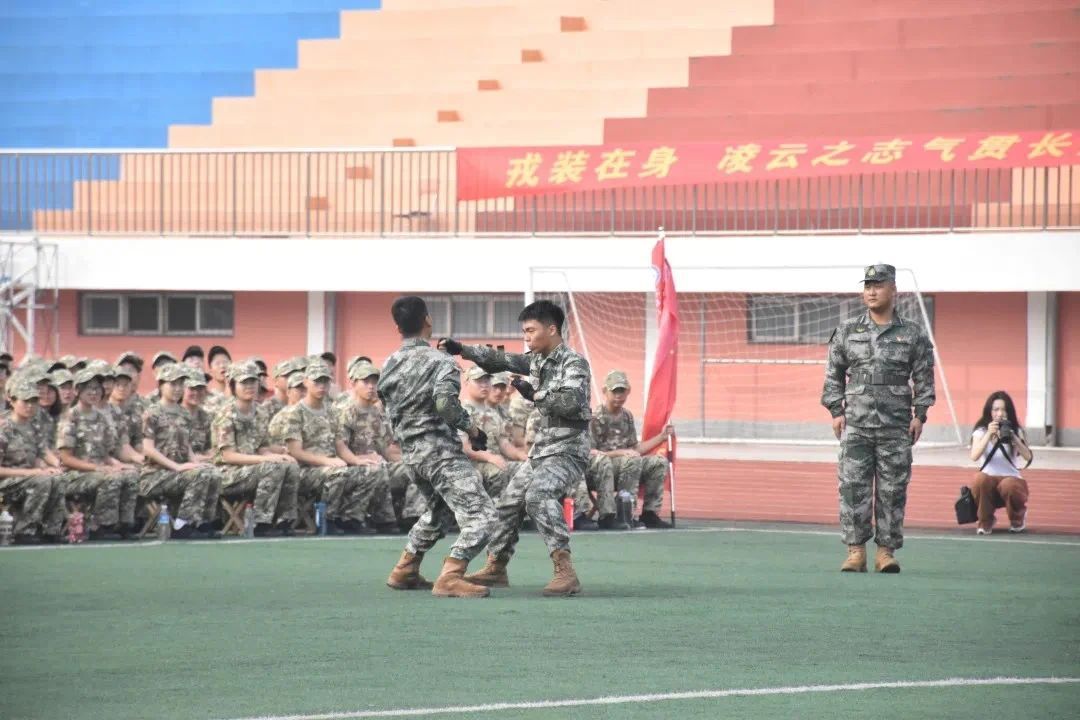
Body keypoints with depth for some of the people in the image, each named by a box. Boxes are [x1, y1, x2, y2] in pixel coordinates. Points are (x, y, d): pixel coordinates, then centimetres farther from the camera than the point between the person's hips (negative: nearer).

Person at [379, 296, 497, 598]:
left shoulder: (389, 366, 10)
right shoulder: (440, 361, -12)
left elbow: (387, 406, 15)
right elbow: (445, 402, -27)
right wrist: (469, 426, -13)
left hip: (410, 452, 8)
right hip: (440, 449, -8)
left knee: (438, 510, 31)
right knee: (481, 516, -13)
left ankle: (404, 572, 35)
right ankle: (450, 578, -27)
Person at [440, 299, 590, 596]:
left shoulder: (574, 363, -13)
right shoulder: (537, 360, 11)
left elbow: (571, 402, -26)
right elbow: (500, 360, 11)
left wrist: (534, 394, -17)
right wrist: (461, 349, 0)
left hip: (568, 450, -9)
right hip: (542, 449, 9)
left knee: (538, 495, -32)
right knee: (510, 500, 16)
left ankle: (565, 572, -37)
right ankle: (495, 567, 34)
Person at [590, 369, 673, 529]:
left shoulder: (626, 417, 16)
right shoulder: (596, 417, -9)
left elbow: (634, 449, 18)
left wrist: (662, 437, 12)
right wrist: (620, 453, -21)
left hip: (626, 465, 8)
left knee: (659, 462, -8)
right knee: (633, 460, -33)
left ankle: (650, 513, -7)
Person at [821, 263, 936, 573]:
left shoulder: (912, 335, 5)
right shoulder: (847, 331, 8)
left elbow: (924, 377, 7)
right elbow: (833, 374, 11)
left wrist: (920, 415, -1)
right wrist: (836, 411, 3)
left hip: (896, 428, -1)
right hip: (856, 425, 1)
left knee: (892, 490, 1)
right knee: (853, 487, -5)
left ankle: (886, 552, 7)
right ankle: (855, 550, 0)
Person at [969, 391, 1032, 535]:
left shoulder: (1016, 431, 4)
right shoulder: (981, 431, 3)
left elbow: (1027, 457, -13)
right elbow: (974, 456, -16)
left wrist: (1013, 437, -26)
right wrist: (989, 434, -26)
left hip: (1011, 478, 0)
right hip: (989, 479, 0)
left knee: (1009, 485, -37)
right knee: (980, 479, -36)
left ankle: (1018, 518, 0)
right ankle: (985, 521, -8)